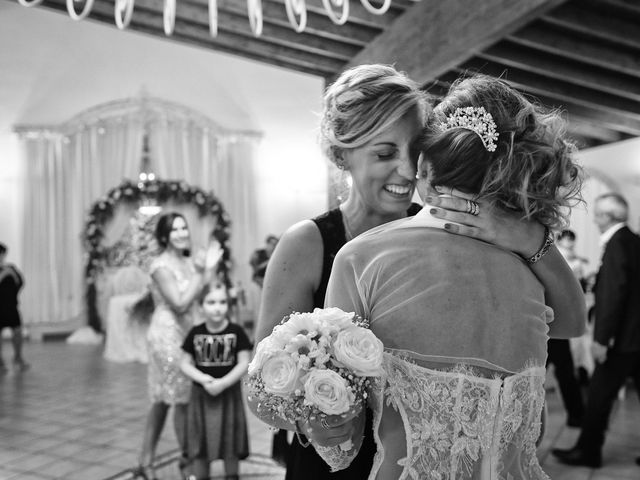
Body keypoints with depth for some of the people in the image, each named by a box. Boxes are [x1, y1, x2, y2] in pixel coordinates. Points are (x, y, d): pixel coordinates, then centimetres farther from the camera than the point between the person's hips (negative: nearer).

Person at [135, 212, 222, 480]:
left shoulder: (188, 262, 9)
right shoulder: (161, 265, -14)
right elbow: (180, 304, -21)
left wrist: (210, 268, -3)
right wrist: (201, 273, -19)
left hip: (184, 333, 8)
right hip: (167, 335, -8)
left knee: (163, 399, 13)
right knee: (184, 399, 1)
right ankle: (188, 458, 18)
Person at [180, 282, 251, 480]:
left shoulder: (236, 332, -7)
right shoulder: (195, 333, -2)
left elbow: (244, 363, -8)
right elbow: (185, 363, 1)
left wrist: (223, 382, -18)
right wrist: (203, 379, -15)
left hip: (229, 393, -1)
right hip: (201, 394, 1)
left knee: (230, 443, 10)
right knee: (200, 442, 9)